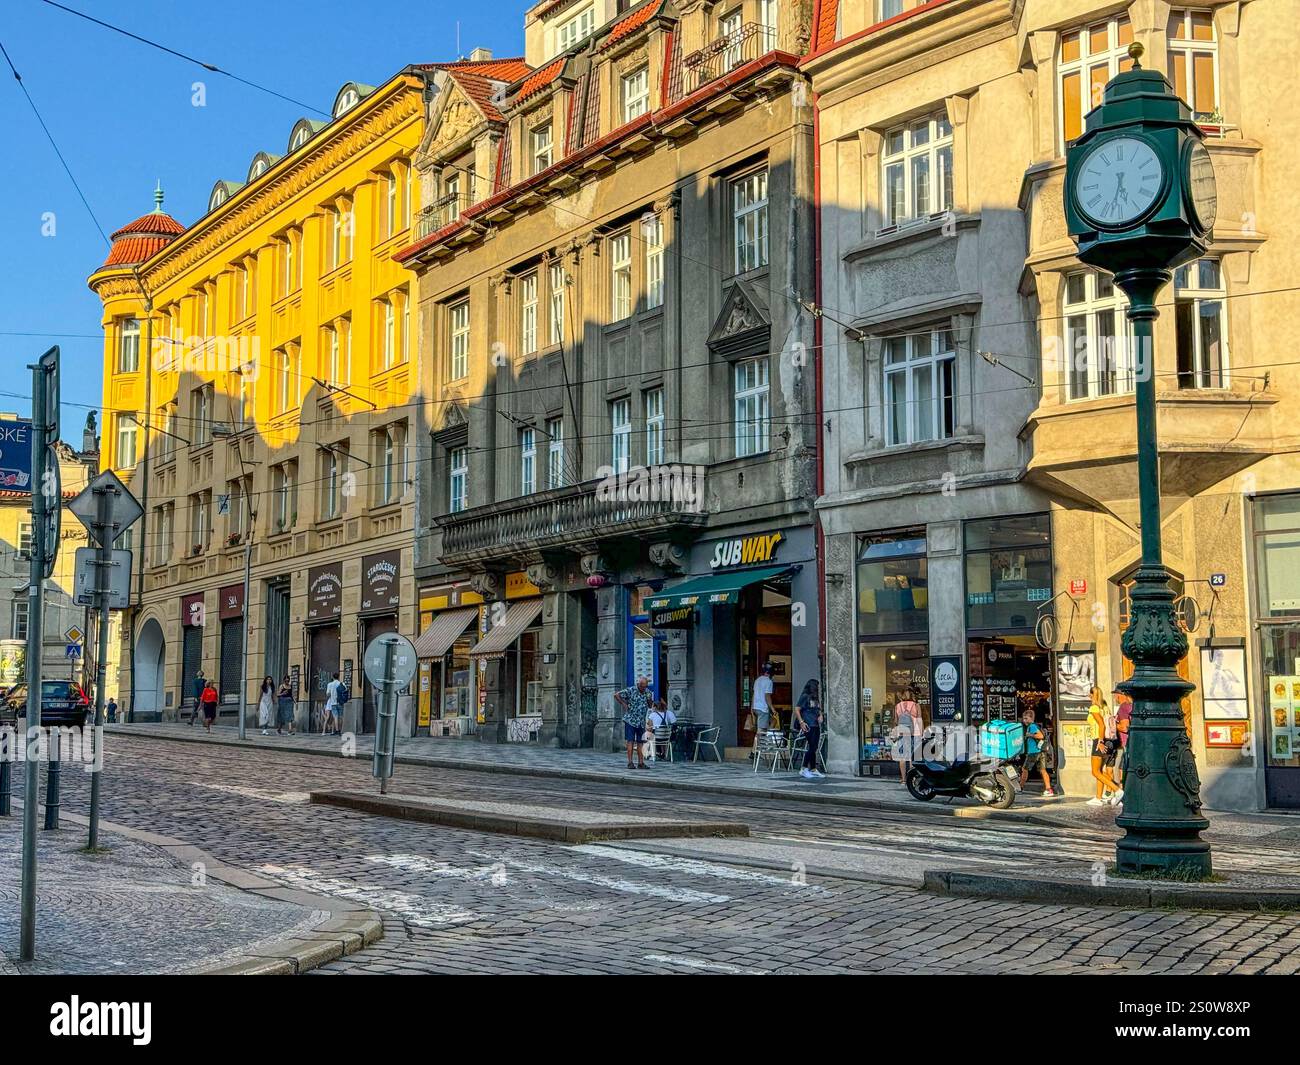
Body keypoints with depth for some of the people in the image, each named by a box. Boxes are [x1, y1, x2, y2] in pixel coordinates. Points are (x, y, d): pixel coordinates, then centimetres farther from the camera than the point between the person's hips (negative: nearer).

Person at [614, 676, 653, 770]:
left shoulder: (648, 692, 7)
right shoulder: (630, 691, -9)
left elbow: (650, 706, 15)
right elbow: (616, 695, -8)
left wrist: (649, 700, -6)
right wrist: (623, 704, -9)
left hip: (641, 722, 5)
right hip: (630, 720, -5)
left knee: (639, 742, 7)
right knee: (630, 741, -6)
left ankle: (640, 763, 10)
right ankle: (630, 762, -6)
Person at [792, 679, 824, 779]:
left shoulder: (816, 698, 17)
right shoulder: (805, 697, -7)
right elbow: (796, 710, -10)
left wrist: (820, 716, 6)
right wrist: (801, 722, -16)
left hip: (816, 725, 8)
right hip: (808, 726, -8)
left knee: (814, 748, 10)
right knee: (811, 747, -13)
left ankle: (814, 770, 15)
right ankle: (804, 769, -9)